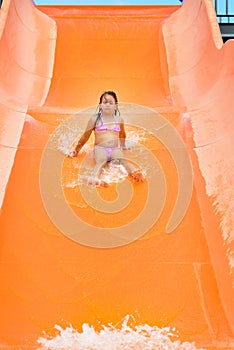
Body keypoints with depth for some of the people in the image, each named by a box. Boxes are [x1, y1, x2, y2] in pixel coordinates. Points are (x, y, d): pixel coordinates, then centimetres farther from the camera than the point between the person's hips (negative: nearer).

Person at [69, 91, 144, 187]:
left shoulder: (119, 120, 16)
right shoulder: (95, 119, 8)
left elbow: (122, 135, 36)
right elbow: (85, 136, 16)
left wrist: (123, 146, 49)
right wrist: (76, 150, 20)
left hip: (115, 149, 2)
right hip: (100, 148, -2)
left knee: (122, 160, -30)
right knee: (101, 161, -35)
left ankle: (135, 172, -57)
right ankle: (95, 178, -62)